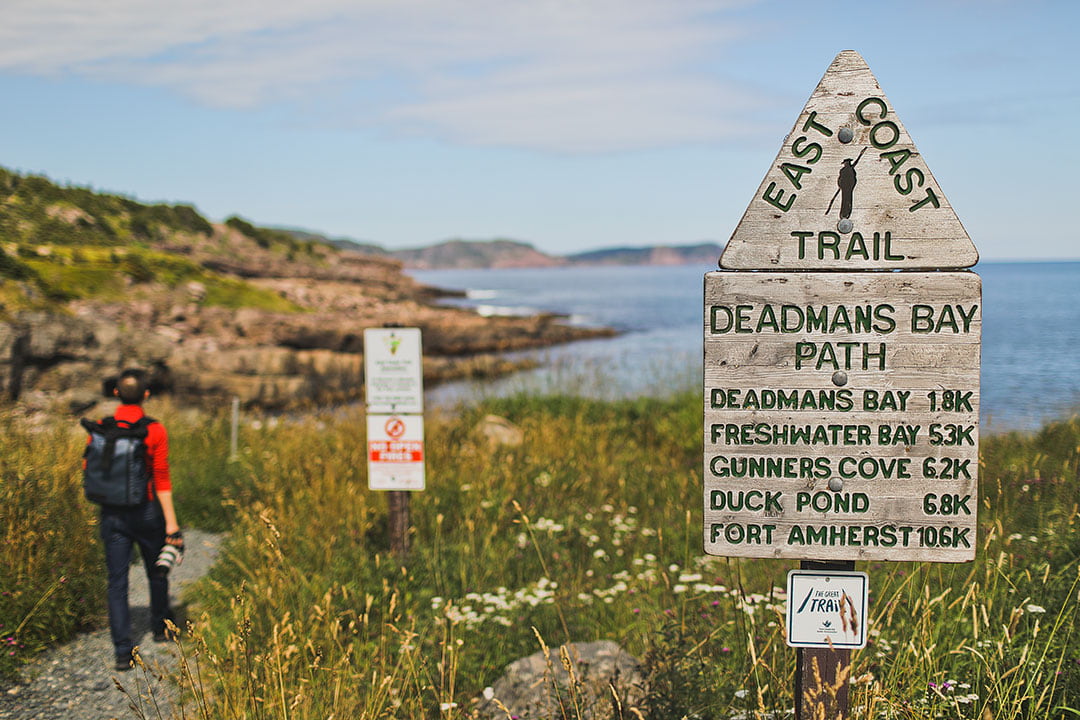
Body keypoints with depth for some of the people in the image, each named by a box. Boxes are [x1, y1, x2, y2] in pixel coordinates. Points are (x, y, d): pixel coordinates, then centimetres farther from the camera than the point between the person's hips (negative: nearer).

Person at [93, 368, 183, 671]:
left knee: (117, 582, 4)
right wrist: (171, 522, -8)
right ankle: (160, 627, 38)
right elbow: (161, 479, -12)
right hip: (146, 511, -2)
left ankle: (123, 651, -1)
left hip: (111, 514, 2)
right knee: (156, 573, 20)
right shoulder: (154, 430, -11)